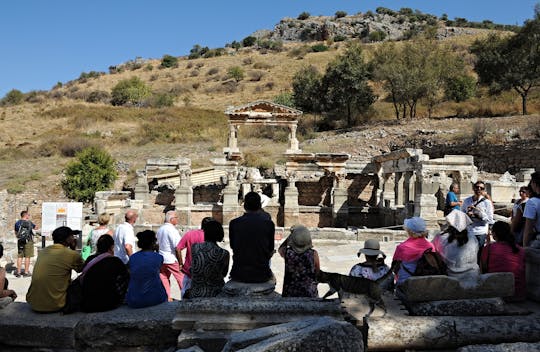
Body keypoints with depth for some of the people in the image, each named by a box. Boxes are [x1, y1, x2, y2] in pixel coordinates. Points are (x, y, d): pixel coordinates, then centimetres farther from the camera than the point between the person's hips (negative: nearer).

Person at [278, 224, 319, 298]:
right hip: (310, 293, 0)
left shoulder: (287, 252, -16)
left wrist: (290, 235, 2)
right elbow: (317, 271, -3)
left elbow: (280, 249, 9)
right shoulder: (313, 254, -18)